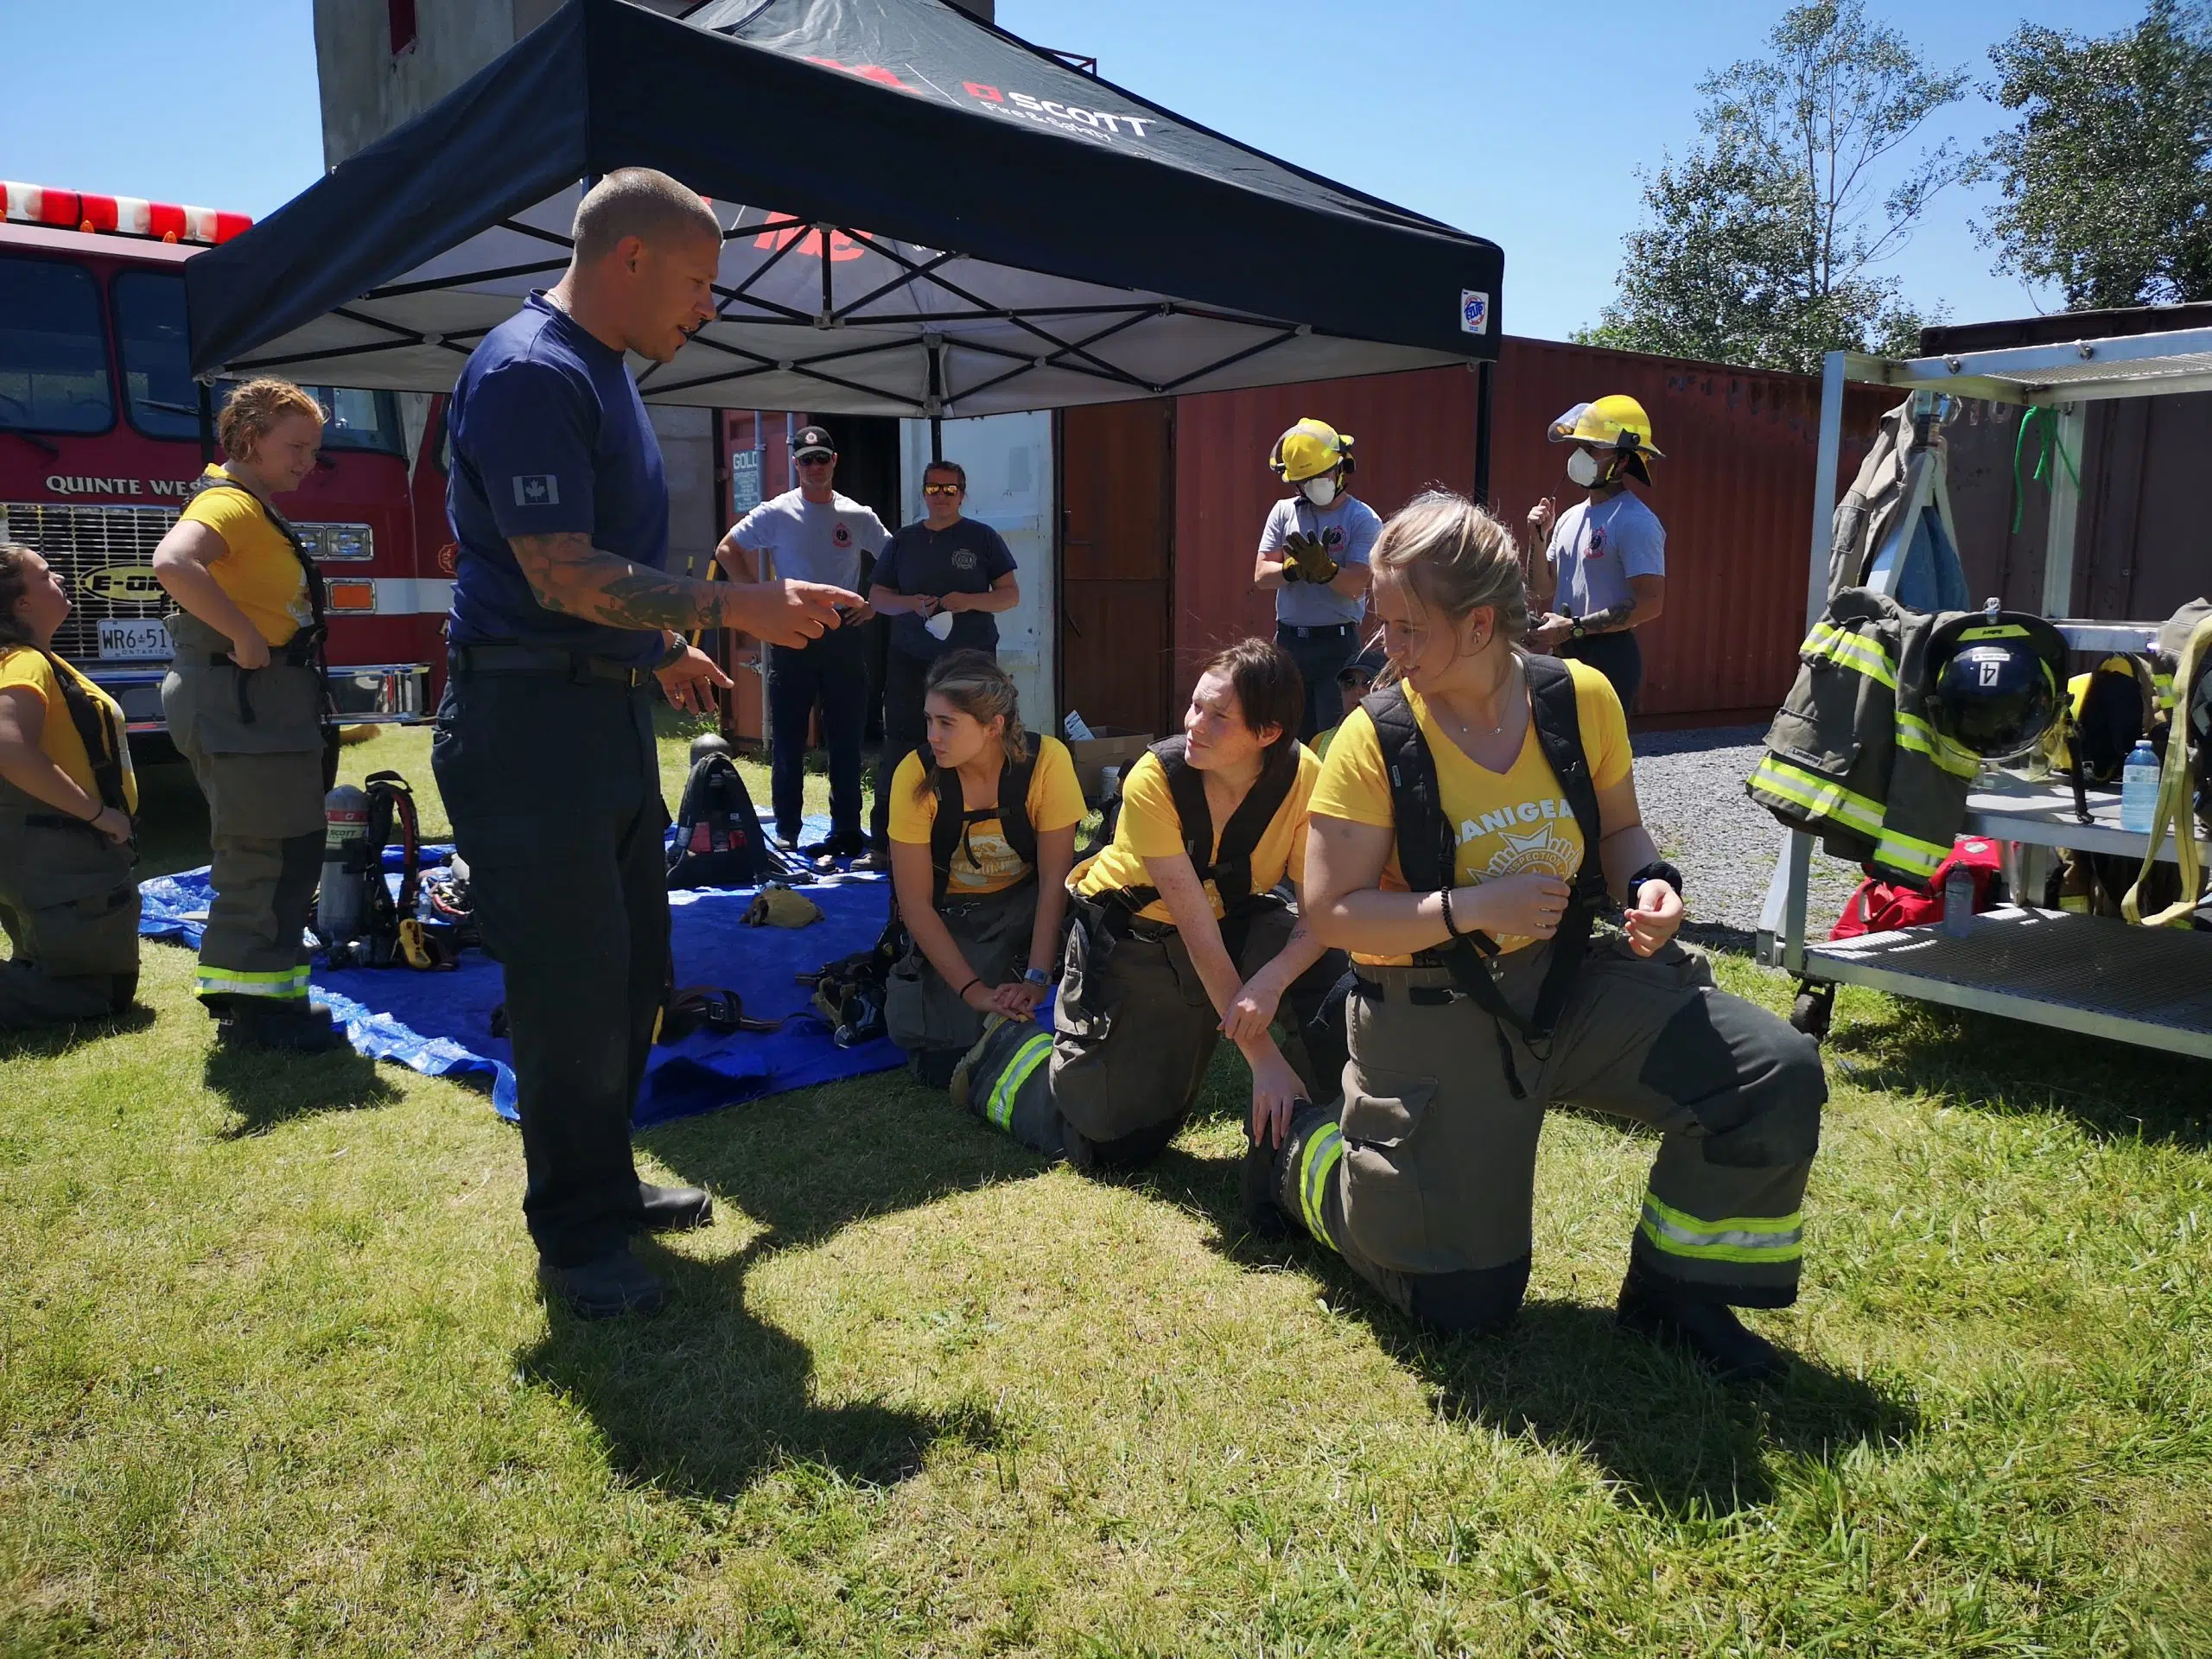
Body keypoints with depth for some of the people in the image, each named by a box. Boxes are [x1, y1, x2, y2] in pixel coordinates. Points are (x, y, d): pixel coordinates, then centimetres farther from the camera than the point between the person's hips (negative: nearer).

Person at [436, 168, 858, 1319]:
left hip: (609, 713, 10)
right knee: (573, 990, -1)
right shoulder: (530, 372, -16)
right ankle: (575, 1239, 16)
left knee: (630, 971, 17)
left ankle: (604, 1184, 33)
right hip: (531, 719, -10)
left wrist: (663, 650, 23)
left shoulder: (599, 370, 16)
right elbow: (562, 576, -23)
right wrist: (735, 606, -23)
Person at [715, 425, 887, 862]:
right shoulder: (776, 513, -1)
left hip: (844, 634, 2)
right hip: (791, 636, -2)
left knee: (846, 740, 6)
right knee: (787, 740, 3)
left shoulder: (859, 517, 5)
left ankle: (847, 833, 15)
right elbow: (726, 550, 6)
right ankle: (786, 834, 13)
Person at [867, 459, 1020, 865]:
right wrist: (910, 603, -8)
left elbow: (1011, 595, 2)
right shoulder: (903, 540, 12)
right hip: (910, 661, 2)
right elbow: (876, 597, 13)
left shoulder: (983, 537, 5)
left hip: (971, 660, -1)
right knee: (900, 745, 1)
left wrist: (970, 600, -16)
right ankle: (885, 839, 7)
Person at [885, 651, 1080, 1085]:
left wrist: (1036, 978, -27)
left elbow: (1055, 879, -19)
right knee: (945, 1060, -22)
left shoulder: (1047, 760, -22)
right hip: (952, 919, -1)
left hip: (1024, 903, 1)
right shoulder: (916, 775, -21)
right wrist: (974, 989, -26)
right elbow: (915, 902, -18)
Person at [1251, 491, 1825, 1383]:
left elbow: (1617, 829, 10)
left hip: (1570, 979, 4)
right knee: (1461, 1300, 5)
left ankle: (1675, 1289, 9)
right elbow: (1332, 912, -16)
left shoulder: (1579, 697, -6)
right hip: (1435, 1018, -4)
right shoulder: (1376, 739, -16)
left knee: (1776, 1073, -14)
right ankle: (1310, 1153, 33)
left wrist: (1648, 882, -13)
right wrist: (1475, 909, -26)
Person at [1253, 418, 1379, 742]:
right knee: (1293, 735, 13)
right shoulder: (1284, 512, 7)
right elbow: (1262, 576, 2)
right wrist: (1294, 569, -18)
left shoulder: (1362, 519, -3)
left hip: (1337, 642, -4)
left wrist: (1325, 569, -31)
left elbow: (1356, 586, -12)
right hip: (1289, 640, 4)